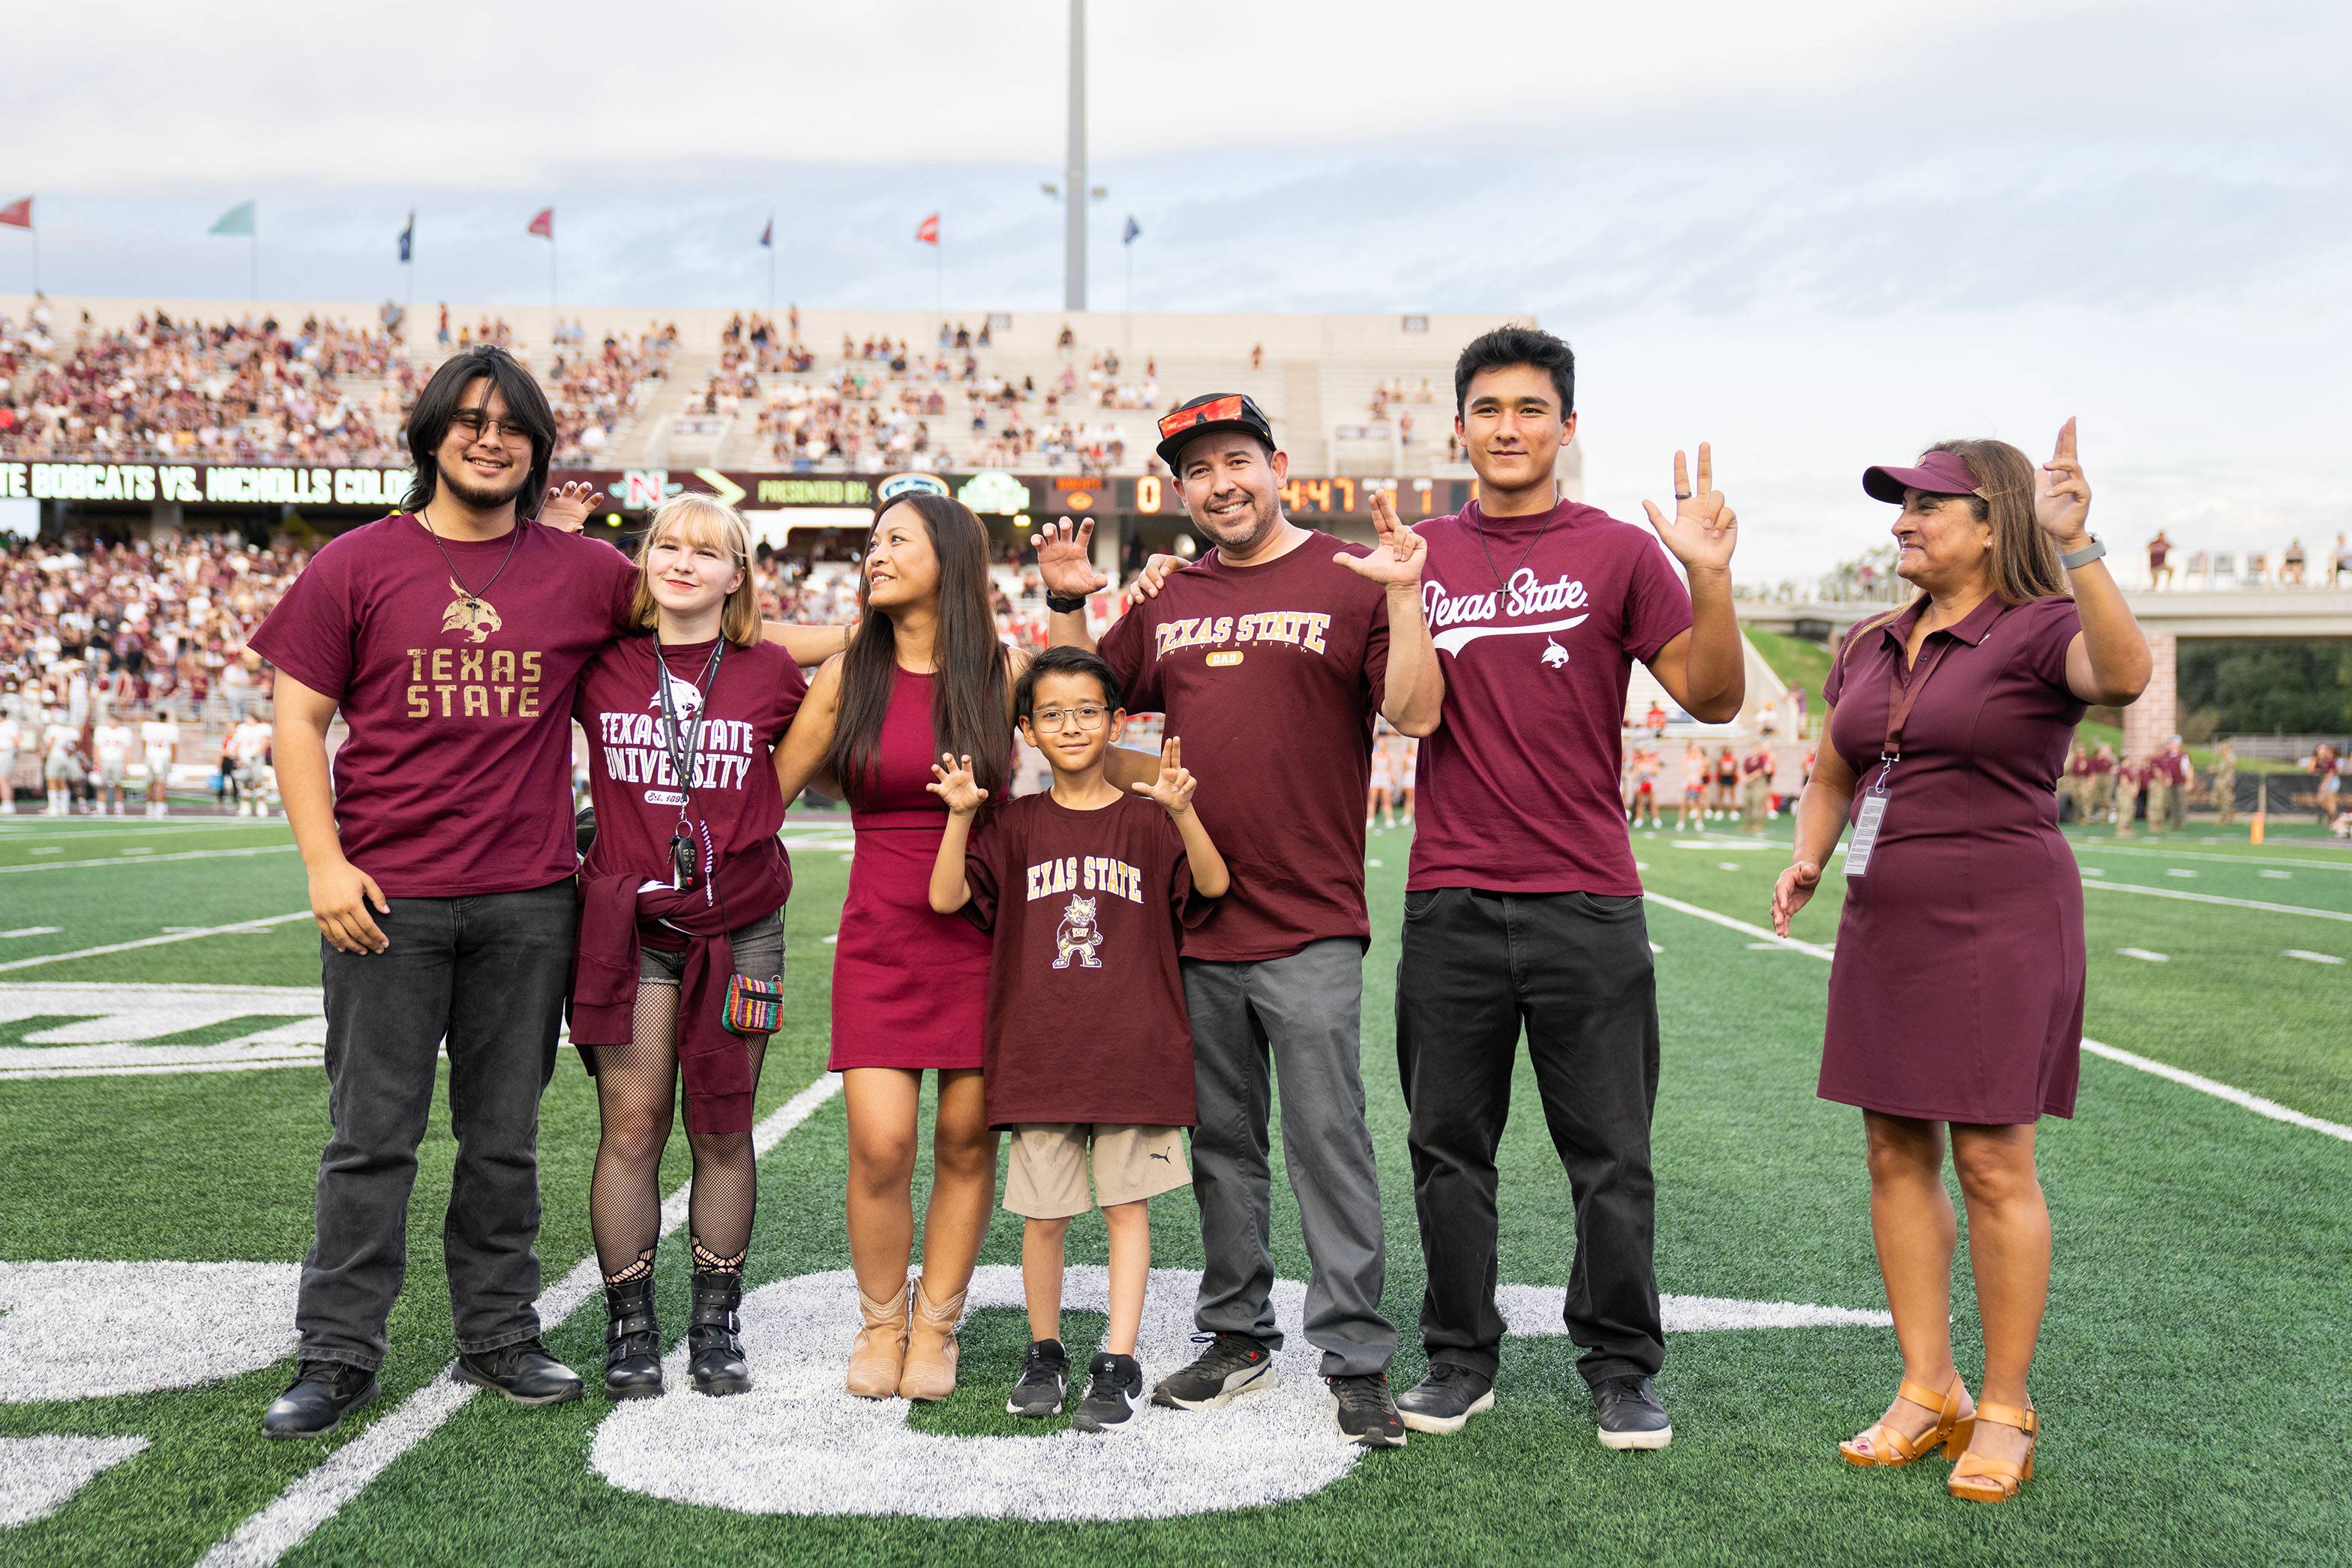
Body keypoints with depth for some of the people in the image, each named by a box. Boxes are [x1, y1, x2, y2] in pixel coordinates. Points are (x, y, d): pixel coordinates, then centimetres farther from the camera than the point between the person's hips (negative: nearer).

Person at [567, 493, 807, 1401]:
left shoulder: (770, 673, 4)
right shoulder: (601, 665, 3)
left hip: (739, 927, 0)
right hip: (627, 925, 0)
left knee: (723, 1134, 5)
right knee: (630, 1128, -2)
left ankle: (716, 1327, 18)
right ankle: (630, 1329, 12)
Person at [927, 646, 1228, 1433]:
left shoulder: (1147, 821, 3)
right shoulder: (1016, 825, 6)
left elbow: (1212, 885, -12)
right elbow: (947, 898, -4)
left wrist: (1181, 811, -28)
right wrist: (960, 815, -18)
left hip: (1133, 1046, -1)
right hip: (1040, 1050, 1)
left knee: (1126, 1204, 4)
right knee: (1043, 1212, 7)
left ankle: (1118, 1363, 13)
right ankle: (1043, 1353, 26)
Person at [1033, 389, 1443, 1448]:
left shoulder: (1347, 580, -1)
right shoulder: (1165, 601, 13)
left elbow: (1414, 715, -10)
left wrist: (1403, 596, -21)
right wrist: (1068, 606, 6)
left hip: (1309, 927, -5)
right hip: (1192, 920, 5)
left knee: (1327, 1140, -4)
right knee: (1221, 1143, 14)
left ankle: (1357, 1360, 4)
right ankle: (1237, 1336, 26)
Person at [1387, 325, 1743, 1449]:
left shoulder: (1619, 553, 2)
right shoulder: (1421, 554, 9)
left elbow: (1712, 697, -3)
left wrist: (1710, 575, -18)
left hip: (1586, 902, -2)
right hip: (1449, 903, 2)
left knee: (1609, 1155, 5)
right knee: (1448, 1146, 10)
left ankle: (1622, 1369, 19)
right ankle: (1459, 1358, 24)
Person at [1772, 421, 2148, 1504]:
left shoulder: (2038, 631, -8)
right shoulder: (1872, 650, 12)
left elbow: (2123, 674, -30)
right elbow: (1831, 777, 22)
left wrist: (2078, 547, -40)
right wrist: (1805, 861, 6)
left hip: (1999, 926, -7)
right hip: (1884, 928, 7)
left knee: (1992, 1163, -2)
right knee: (1897, 1154, 8)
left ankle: (2004, 1412, 12)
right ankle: (1926, 1392, 20)